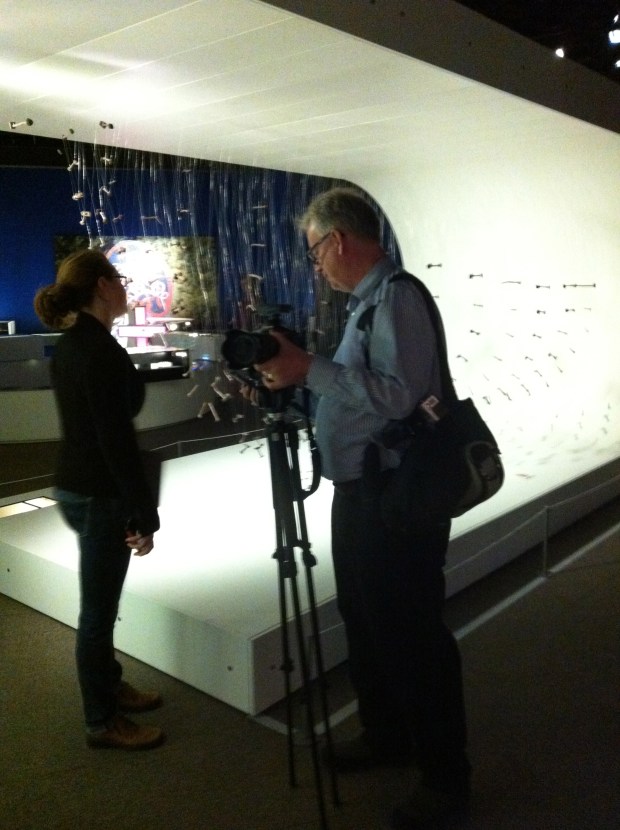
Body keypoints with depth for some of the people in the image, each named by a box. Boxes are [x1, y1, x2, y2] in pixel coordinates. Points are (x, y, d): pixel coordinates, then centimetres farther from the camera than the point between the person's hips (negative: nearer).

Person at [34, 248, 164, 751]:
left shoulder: (70, 345, 8)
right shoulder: (101, 351, -22)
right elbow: (117, 441, -23)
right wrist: (144, 516, -18)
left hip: (77, 485, 9)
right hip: (98, 495, -9)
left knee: (101, 602, 22)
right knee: (98, 608, 4)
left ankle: (110, 685, 39)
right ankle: (102, 722, 21)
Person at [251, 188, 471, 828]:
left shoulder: (397, 298, -15)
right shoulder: (364, 301, 15)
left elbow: (398, 394, -27)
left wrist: (311, 369, -24)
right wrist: (297, 375, 9)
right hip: (358, 490, 10)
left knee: (410, 634, 1)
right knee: (364, 621, 20)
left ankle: (445, 776, 19)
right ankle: (385, 734, 40)